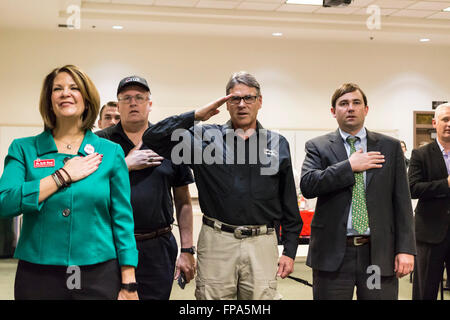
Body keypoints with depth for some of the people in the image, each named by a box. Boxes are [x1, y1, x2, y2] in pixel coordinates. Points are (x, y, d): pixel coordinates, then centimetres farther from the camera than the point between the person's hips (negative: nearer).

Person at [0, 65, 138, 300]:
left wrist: (129, 285, -4)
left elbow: (123, 220, 2)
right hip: (37, 276, 0)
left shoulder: (110, 152, 4)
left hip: (98, 277, 0)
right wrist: (63, 175, -12)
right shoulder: (24, 149, 5)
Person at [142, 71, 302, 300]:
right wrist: (196, 116, -7)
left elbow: (289, 204, 12)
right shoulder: (206, 137, 5)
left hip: (261, 244, 1)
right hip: (217, 241, -1)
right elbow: (153, 139, -2)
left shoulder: (278, 144, 10)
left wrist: (290, 250, 8)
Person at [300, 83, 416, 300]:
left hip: (379, 252, 1)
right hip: (333, 253, -1)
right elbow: (307, 186, -11)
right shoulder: (317, 147, 6)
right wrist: (350, 166, -12)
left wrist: (405, 248, -3)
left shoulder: (390, 147, 9)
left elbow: (402, 201, 5)